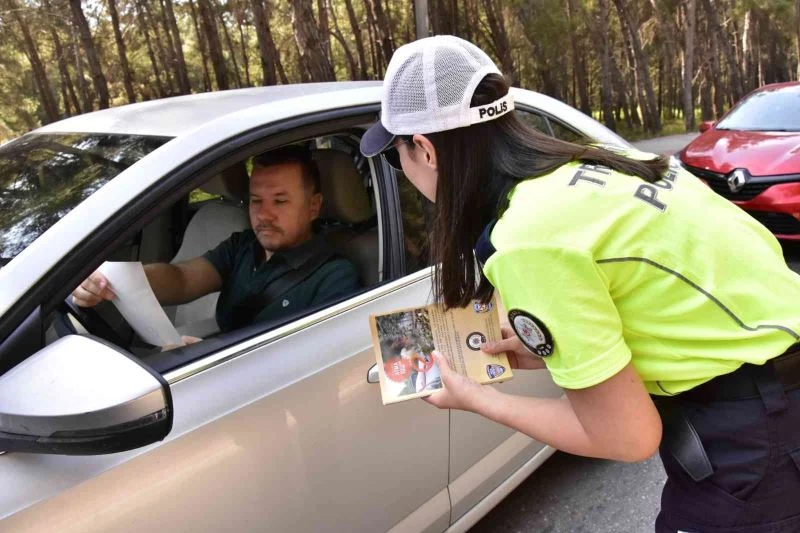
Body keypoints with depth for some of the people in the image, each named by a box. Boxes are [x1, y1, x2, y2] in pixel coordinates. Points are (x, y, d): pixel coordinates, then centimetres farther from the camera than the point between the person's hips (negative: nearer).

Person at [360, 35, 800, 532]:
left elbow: (629, 436, -17)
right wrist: (550, 348, 7)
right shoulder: (582, 167, 0)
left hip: (754, 425, -8)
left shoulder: (527, 241, -25)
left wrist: (475, 398, -7)